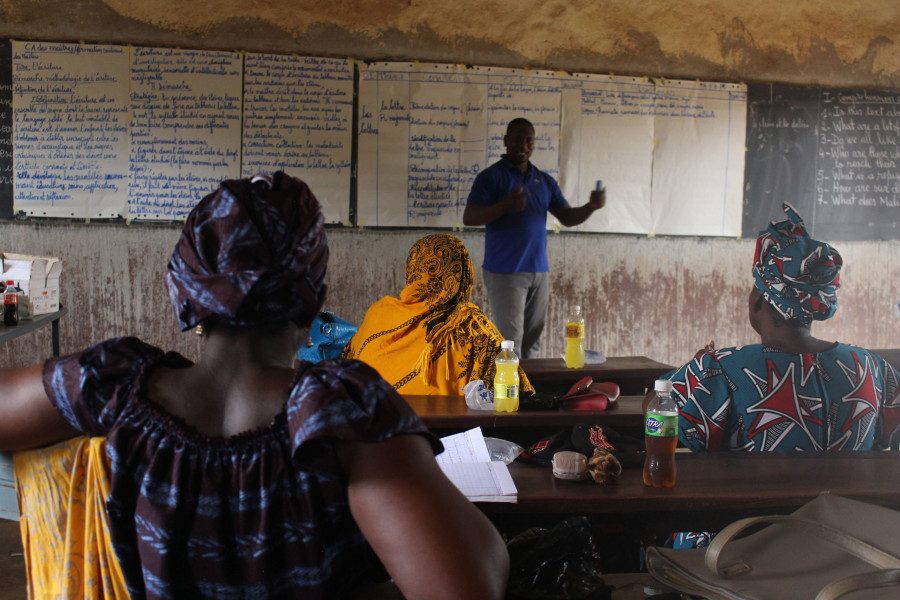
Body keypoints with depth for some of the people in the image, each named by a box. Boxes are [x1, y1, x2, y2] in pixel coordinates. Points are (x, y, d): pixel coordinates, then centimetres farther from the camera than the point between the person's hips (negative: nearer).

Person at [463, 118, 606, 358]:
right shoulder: (491, 176, -1)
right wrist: (506, 205, -26)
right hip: (505, 273, -6)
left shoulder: (545, 181, 16)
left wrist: (591, 207, -9)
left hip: (539, 272, 6)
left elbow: (568, 217, 13)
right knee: (510, 344, -8)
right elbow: (469, 218, -10)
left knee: (532, 343, 9)